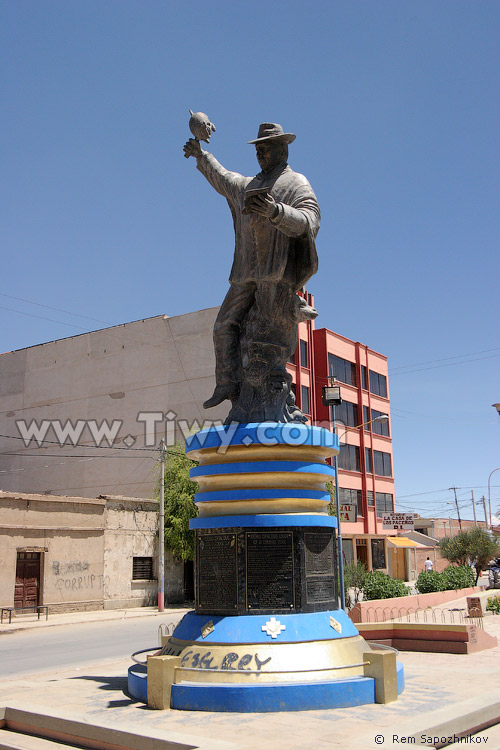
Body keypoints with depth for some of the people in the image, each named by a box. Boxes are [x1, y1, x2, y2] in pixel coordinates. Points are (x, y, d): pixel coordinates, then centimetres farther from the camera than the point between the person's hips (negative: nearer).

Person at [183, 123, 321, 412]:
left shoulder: (297, 184, 3)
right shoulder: (248, 186, 24)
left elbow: (309, 222, -15)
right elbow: (223, 178, 45)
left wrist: (274, 211, -32)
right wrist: (201, 156, 57)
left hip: (279, 272, -7)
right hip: (247, 273, 7)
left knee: (268, 333, -13)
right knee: (226, 325, -2)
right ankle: (228, 384, -3)